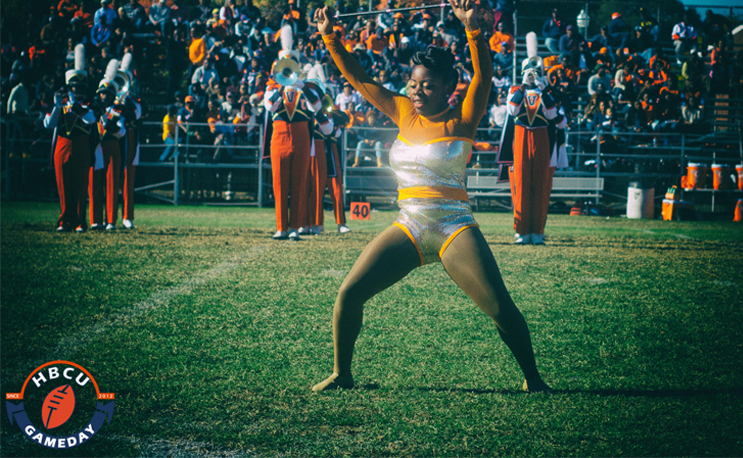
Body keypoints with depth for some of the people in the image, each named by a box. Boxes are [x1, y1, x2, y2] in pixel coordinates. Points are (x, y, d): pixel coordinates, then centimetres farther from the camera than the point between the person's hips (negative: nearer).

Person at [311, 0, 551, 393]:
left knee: (500, 306, -15)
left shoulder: (461, 120, -2)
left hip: (454, 228, -4)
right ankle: (341, 374, 9)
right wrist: (329, 37, 5)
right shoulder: (404, 113, 10)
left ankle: (532, 377, 1)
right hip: (408, 228, 4)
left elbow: (484, 76, -18)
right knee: (349, 292, -7)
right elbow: (357, 79, 12)